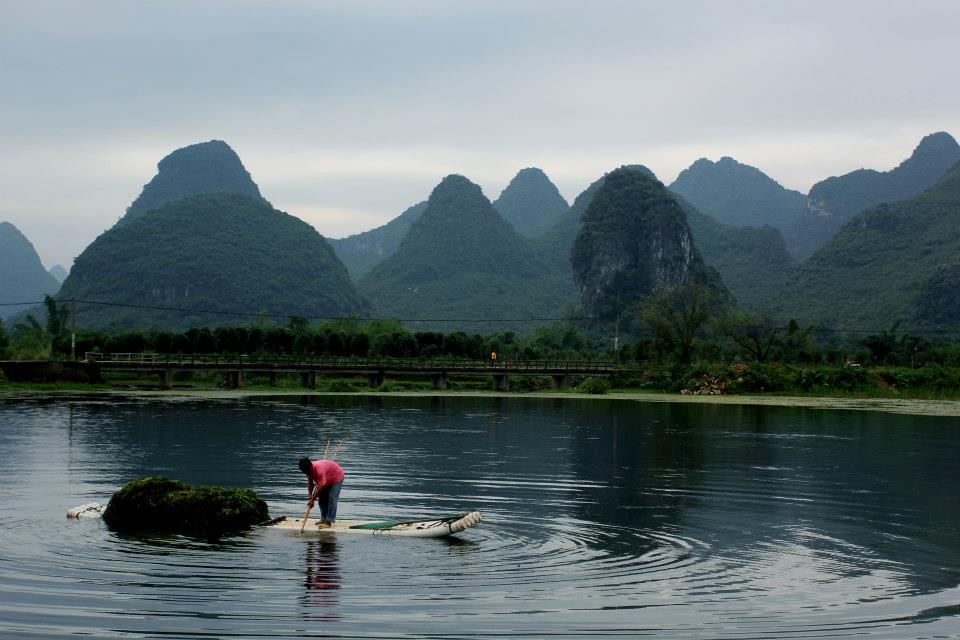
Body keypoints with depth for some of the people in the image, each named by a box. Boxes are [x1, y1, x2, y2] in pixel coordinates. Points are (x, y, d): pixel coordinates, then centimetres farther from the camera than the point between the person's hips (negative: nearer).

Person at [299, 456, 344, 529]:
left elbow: (320, 487, -38)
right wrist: (310, 494, -22)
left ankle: (328, 522, -18)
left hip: (337, 477, -9)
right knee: (322, 498, 4)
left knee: (332, 499, -16)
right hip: (328, 480, 9)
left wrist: (312, 500, -34)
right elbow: (310, 483, -7)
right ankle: (323, 519, 11)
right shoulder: (309, 470, -15)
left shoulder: (319, 469, -40)